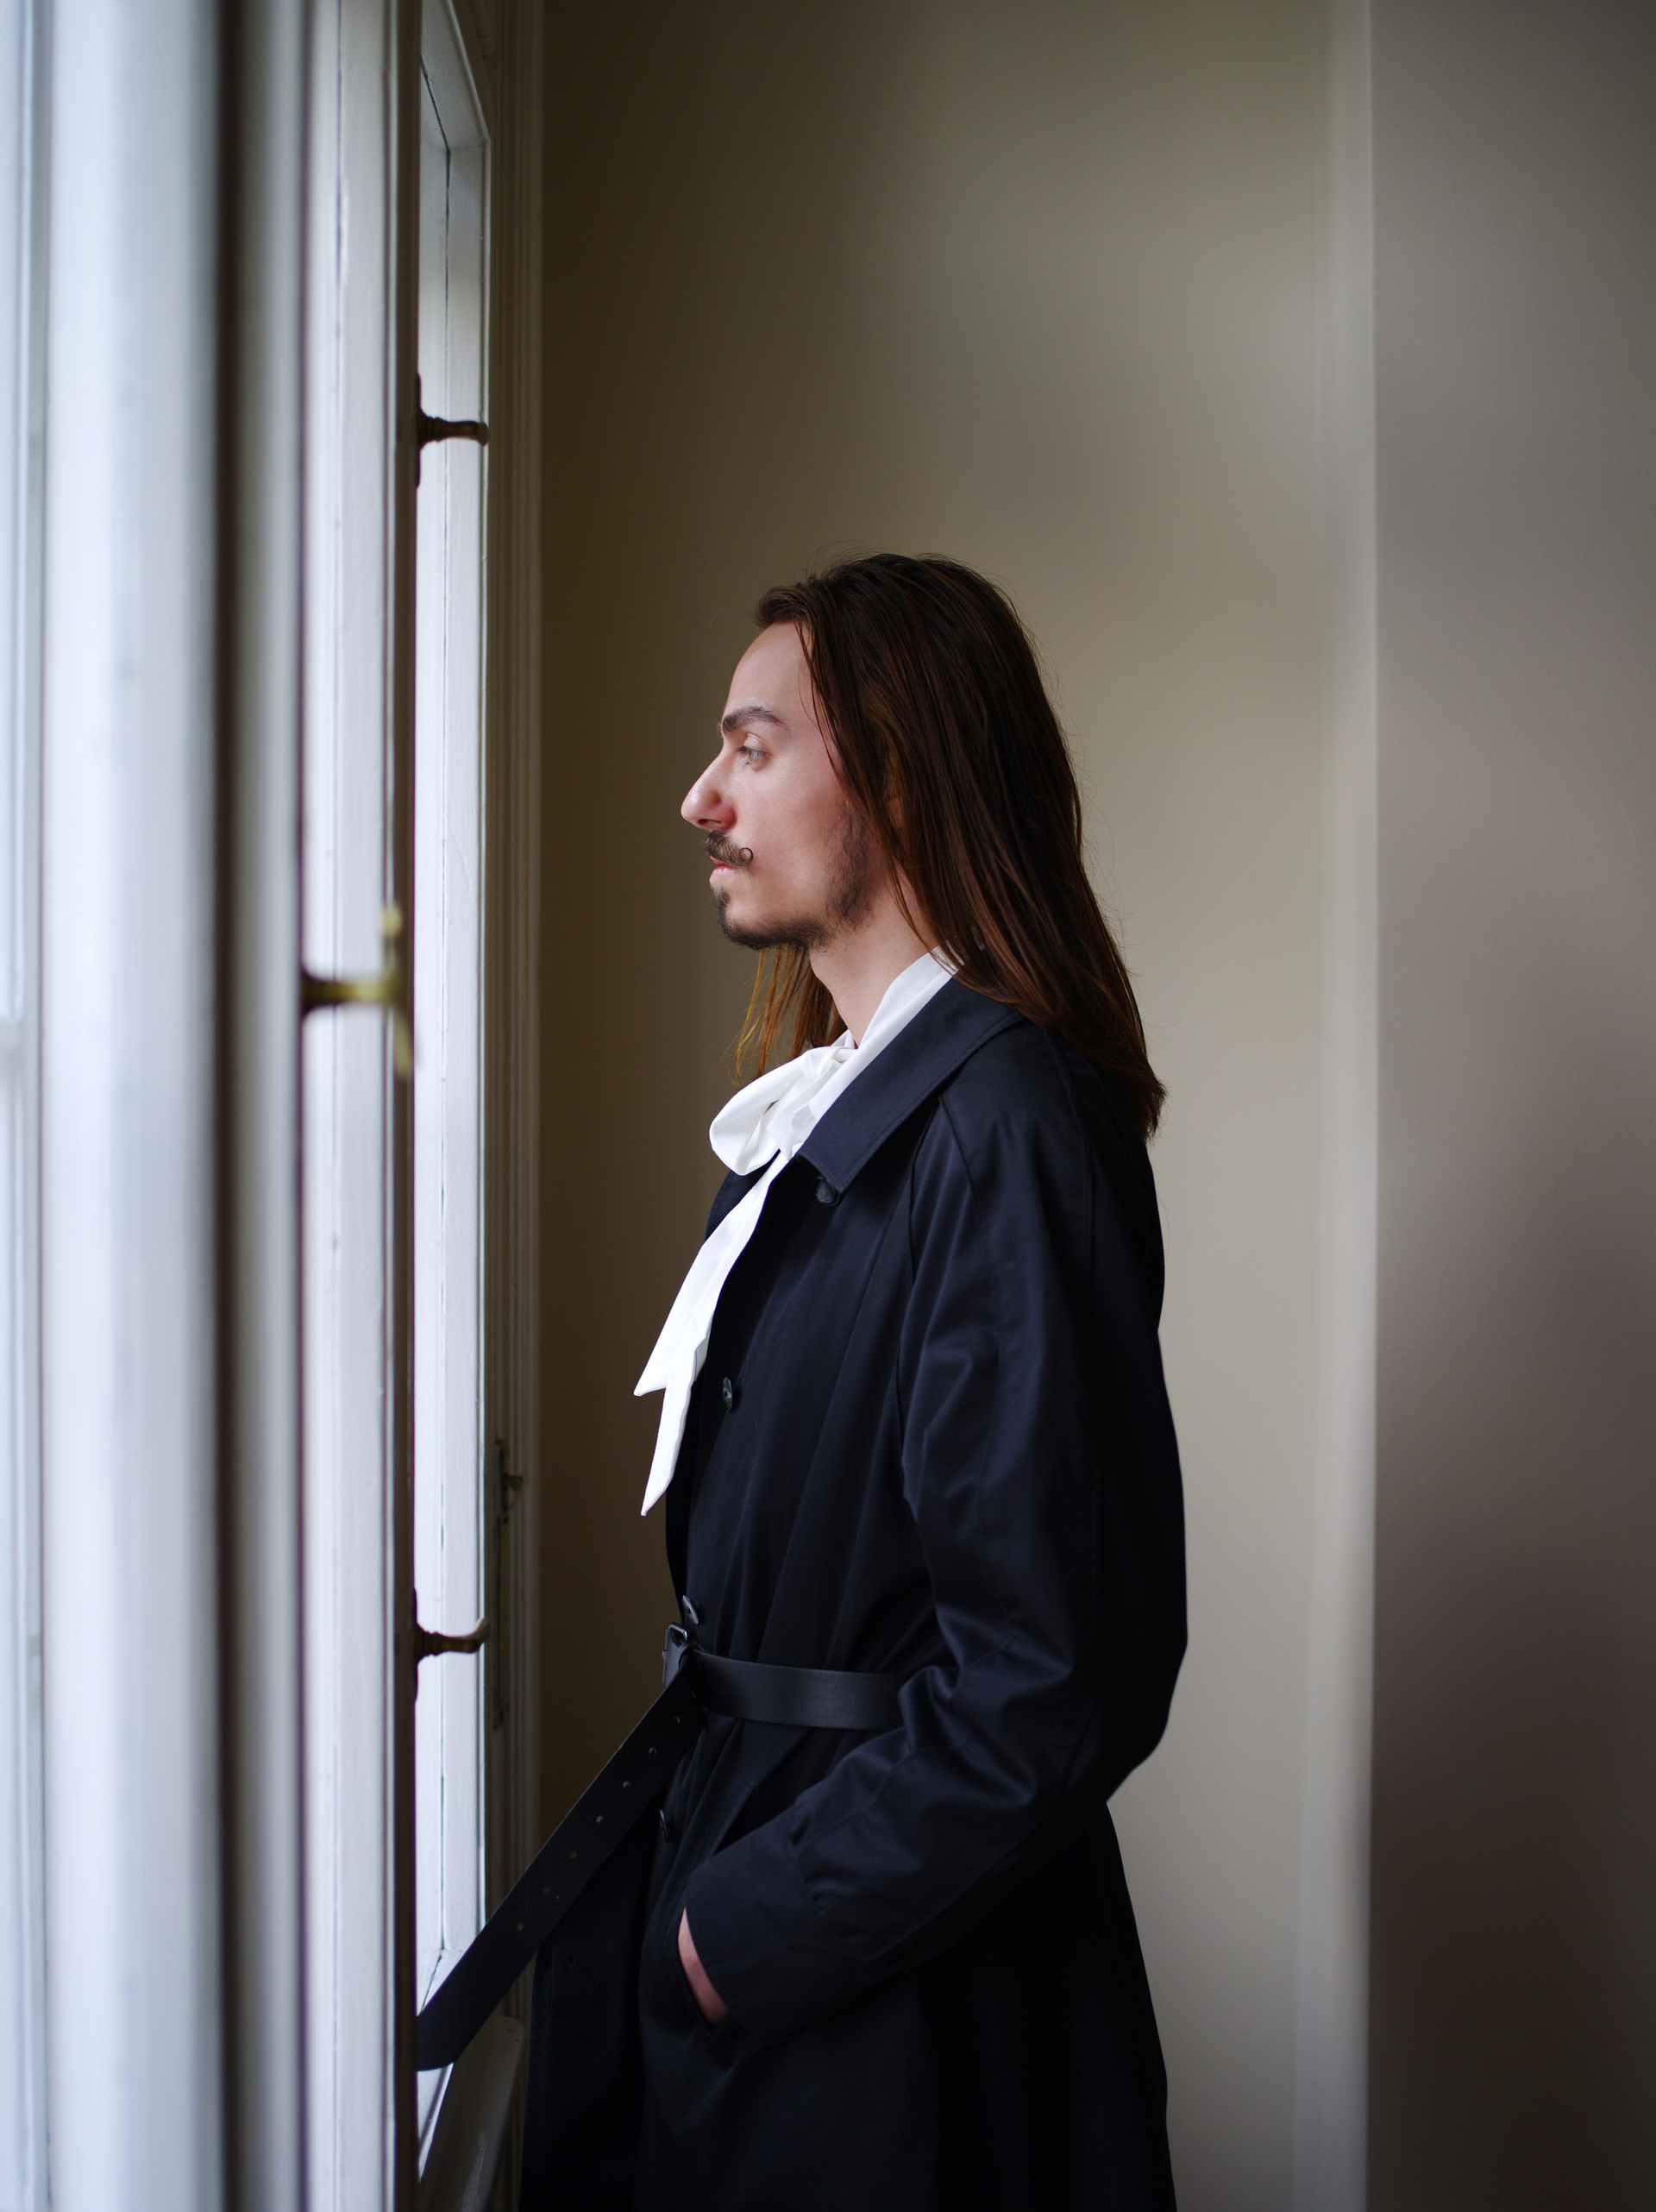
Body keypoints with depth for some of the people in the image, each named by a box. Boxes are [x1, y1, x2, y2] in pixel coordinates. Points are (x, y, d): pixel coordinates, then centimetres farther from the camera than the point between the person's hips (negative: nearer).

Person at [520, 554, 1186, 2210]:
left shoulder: (1010, 1130, -21)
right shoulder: (821, 1112, 9)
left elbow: (1056, 1672, -24)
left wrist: (752, 1926, -17)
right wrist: (691, 1875, 8)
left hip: (889, 2003, -8)